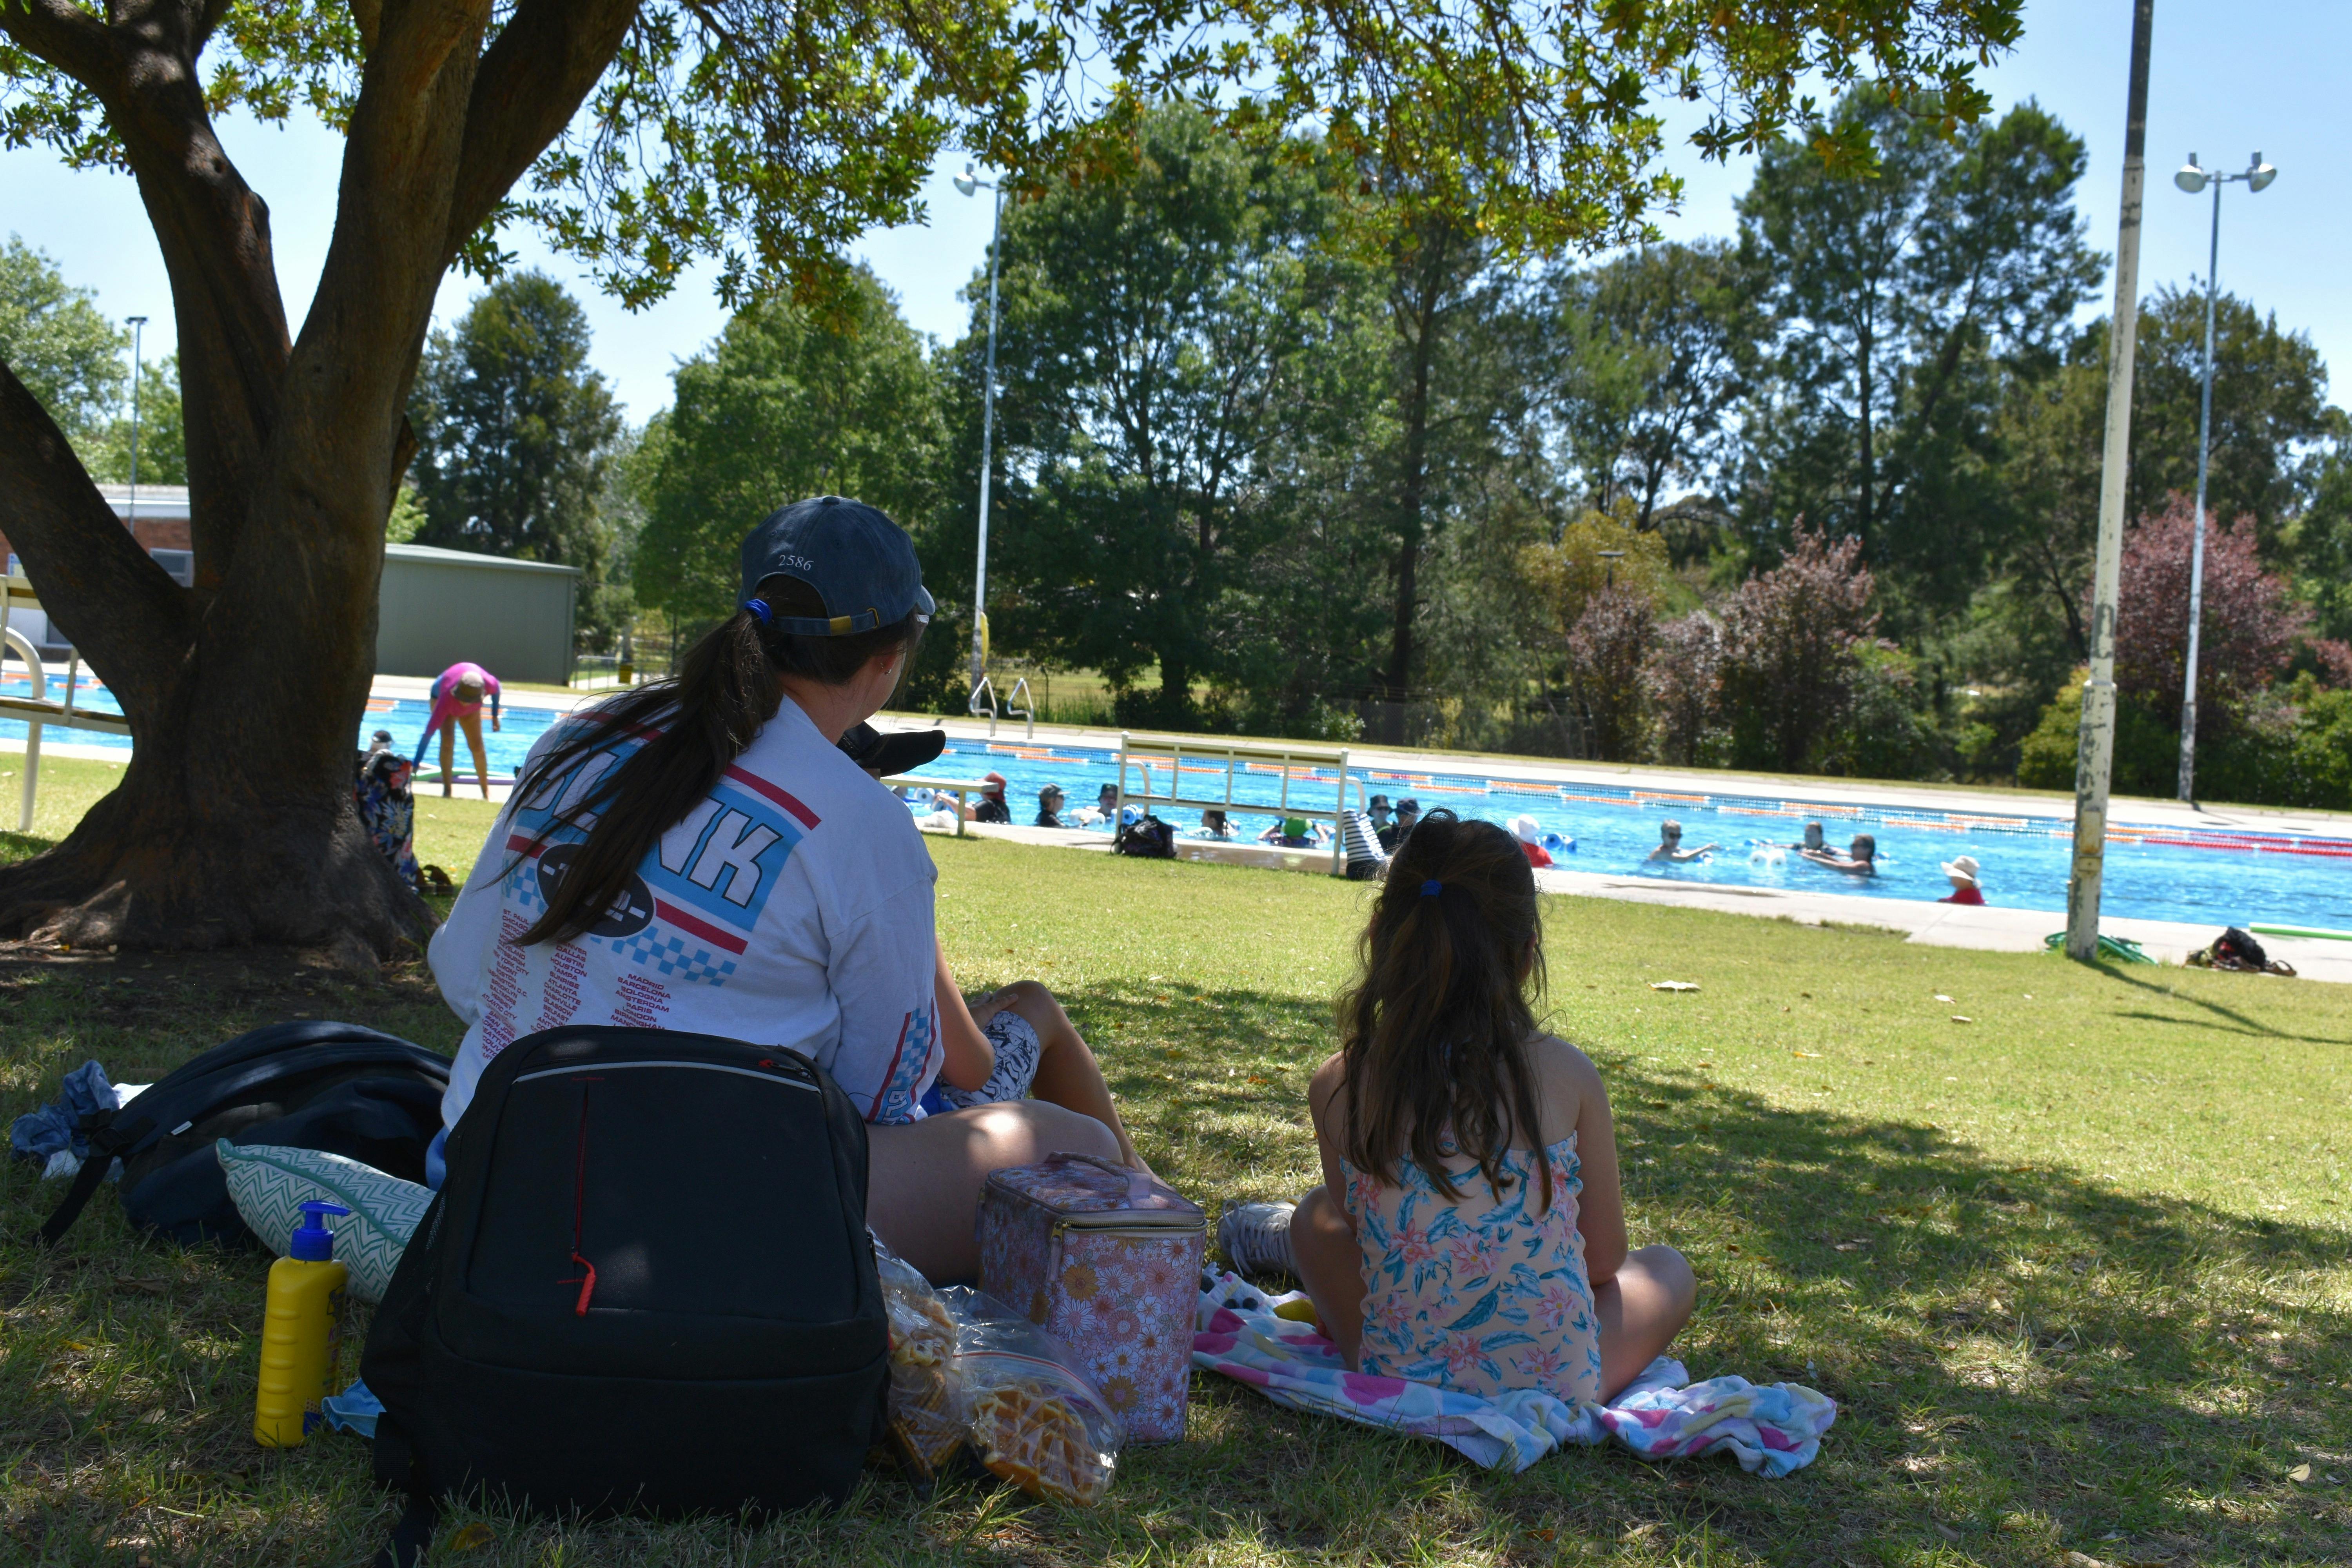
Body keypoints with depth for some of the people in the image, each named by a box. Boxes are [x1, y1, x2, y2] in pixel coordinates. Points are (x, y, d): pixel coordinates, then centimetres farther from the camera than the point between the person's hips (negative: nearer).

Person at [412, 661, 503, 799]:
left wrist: (495, 717, -7)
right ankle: (447, 790, -19)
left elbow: (496, 689, -12)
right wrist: (415, 764, -46)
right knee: (447, 741, -24)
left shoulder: (489, 683, -41)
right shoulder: (447, 698, -46)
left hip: (471, 711, 3)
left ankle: (486, 791, 14)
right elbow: (429, 732, -45)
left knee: (477, 747, -3)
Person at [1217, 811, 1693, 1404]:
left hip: (1397, 1382, 2)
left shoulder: (1337, 1086, -7)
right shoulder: (1568, 1076, -9)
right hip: (1555, 1392, -1)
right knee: (1668, 1268, 29)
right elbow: (1606, 1260, 2)